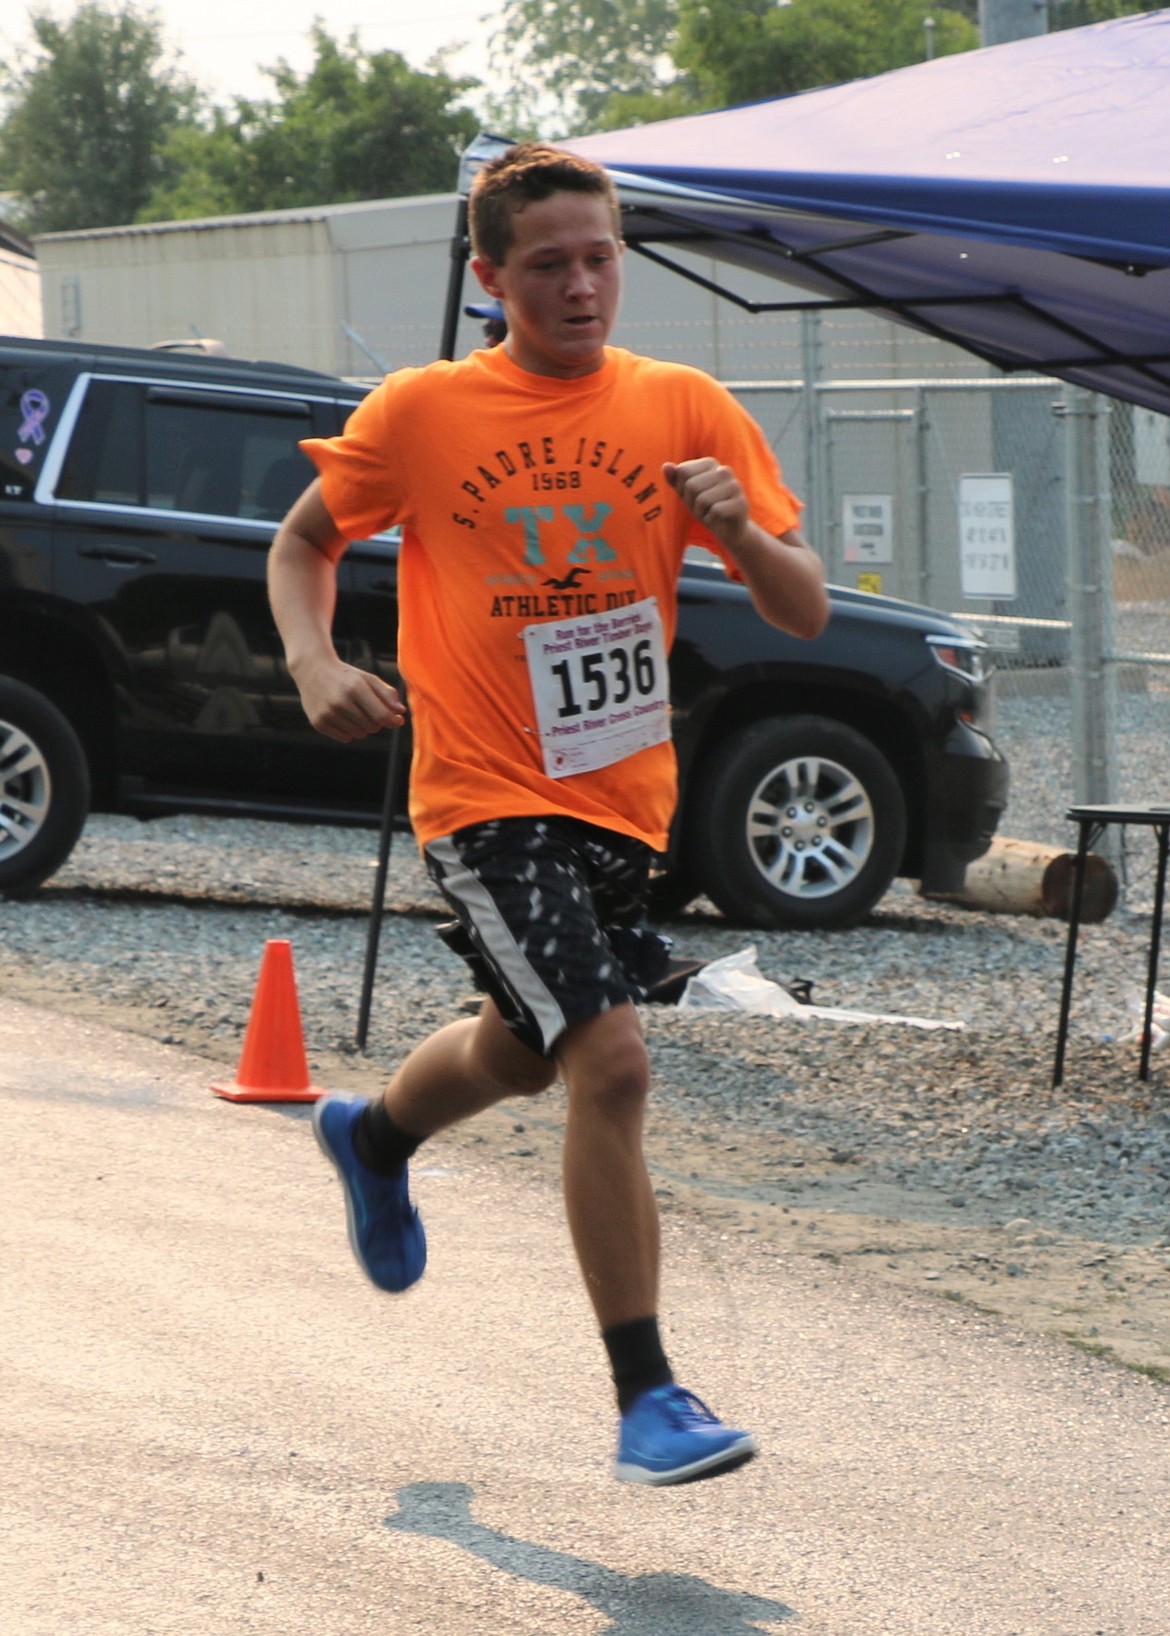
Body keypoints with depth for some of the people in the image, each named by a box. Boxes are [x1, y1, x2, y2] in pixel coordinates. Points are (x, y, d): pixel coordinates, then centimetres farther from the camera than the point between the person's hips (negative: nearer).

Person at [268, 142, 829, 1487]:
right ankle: (645, 1396, -14)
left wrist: (743, 533, -22)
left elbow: (806, 613, -1)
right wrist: (314, 666, -9)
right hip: (487, 798, -5)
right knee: (610, 1063, -20)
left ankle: (374, 1136, 59)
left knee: (518, 1055, 25)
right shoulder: (420, 414, -6)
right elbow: (305, 539, 10)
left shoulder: (682, 408, -1)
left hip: (626, 799, 5)